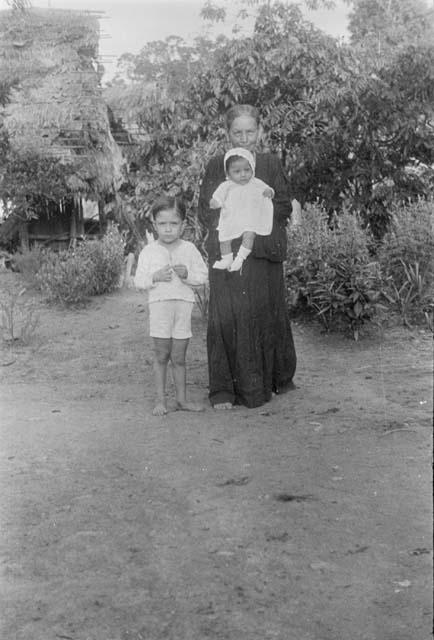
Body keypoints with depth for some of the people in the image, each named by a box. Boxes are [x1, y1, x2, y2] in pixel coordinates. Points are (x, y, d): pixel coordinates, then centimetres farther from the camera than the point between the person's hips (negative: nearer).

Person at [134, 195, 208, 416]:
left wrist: (187, 274, -15)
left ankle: (181, 399, 16)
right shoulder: (148, 251, 2)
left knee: (179, 357, 6)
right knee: (161, 355, 4)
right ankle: (160, 399, 13)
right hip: (159, 305, -1)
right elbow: (138, 280, 1)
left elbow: (203, 276, 3)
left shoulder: (189, 249, 4)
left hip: (183, 305, 1)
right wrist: (155, 276, -16)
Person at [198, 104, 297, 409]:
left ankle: (276, 380, 23)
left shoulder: (271, 164, 8)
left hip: (264, 253, 1)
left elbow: (284, 207, 4)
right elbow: (205, 211, 5)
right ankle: (223, 390, 3)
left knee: (266, 315, 5)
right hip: (226, 255, 0)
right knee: (226, 318, -4)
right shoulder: (216, 166, 8)